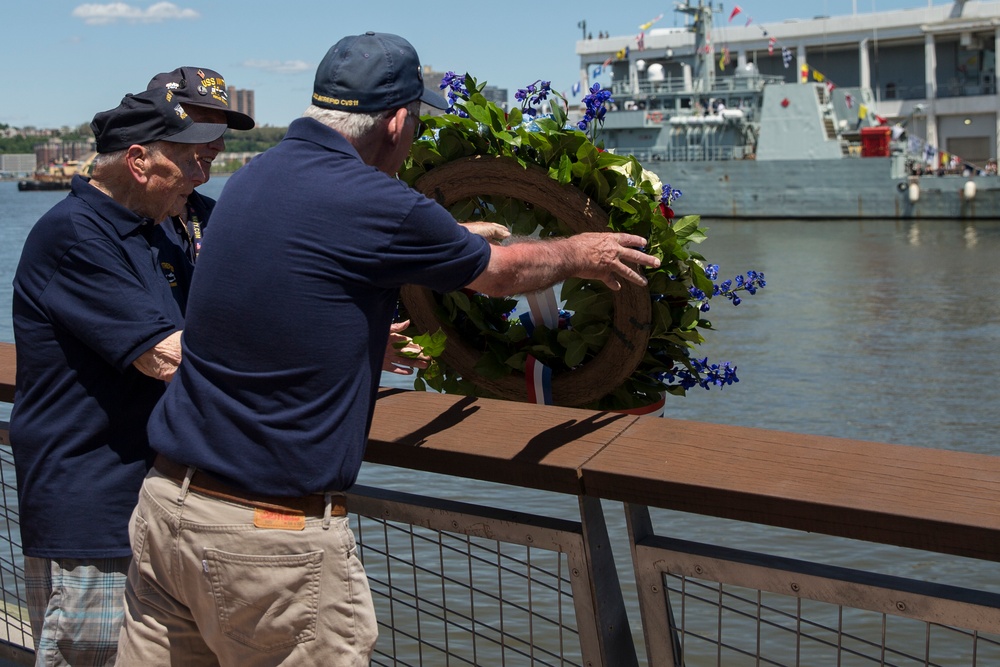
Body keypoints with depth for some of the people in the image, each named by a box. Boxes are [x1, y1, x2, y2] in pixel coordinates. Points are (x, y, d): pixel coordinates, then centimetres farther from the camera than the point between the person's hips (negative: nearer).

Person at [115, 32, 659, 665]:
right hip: (274, 535, -8)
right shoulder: (374, 204, -15)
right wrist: (580, 253, 24)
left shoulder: (255, 176, 8)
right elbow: (502, 271, 3)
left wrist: (465, 235, 43)